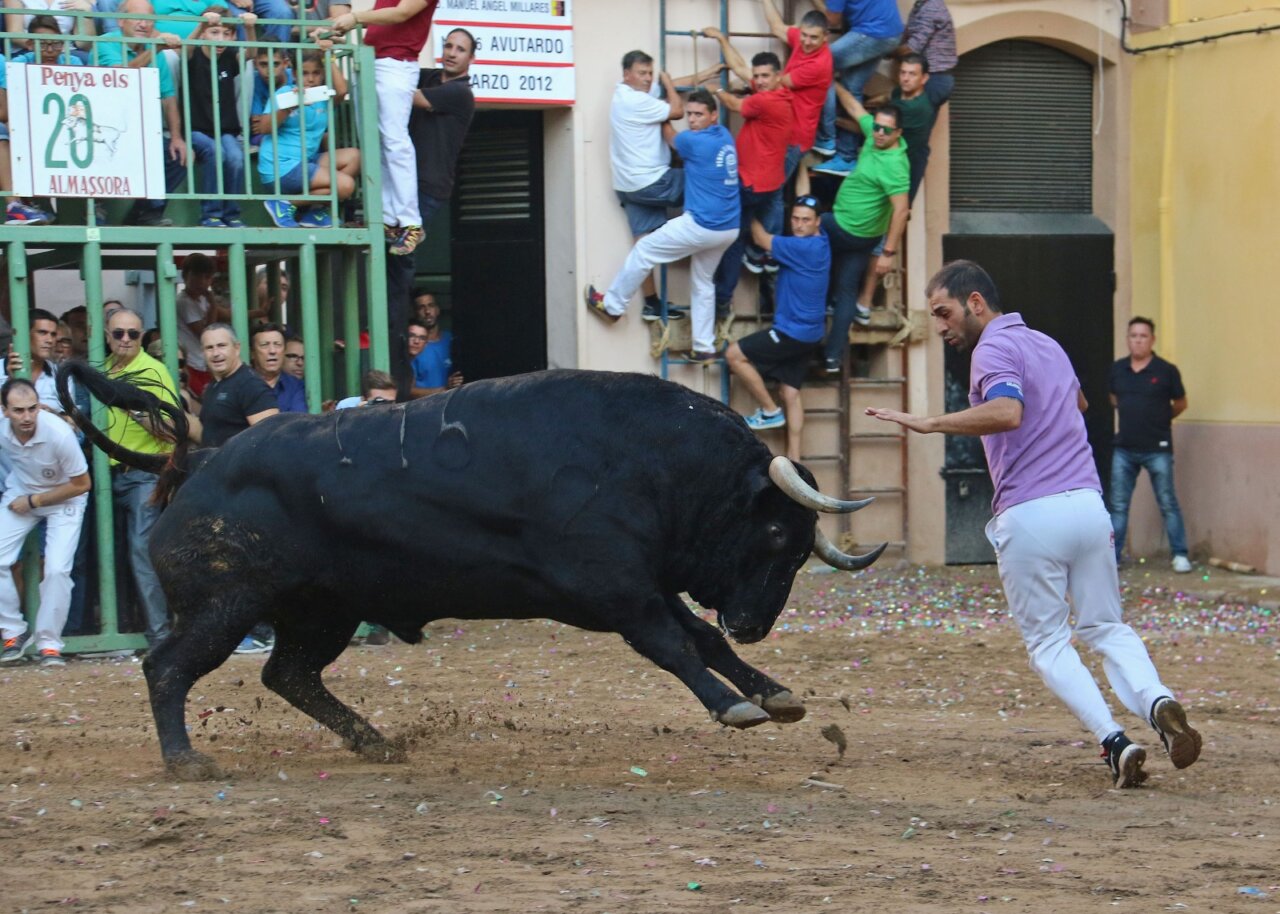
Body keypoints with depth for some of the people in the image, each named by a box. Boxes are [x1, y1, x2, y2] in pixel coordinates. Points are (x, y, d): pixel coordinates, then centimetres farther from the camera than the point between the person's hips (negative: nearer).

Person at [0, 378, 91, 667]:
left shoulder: (59, 434, -33)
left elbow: (82, 484, -19)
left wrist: (33, 501, -17)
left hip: (64, 500, -3)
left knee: (57, 569, -16)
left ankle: (49, 643, -2)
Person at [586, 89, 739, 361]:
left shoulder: (695, 142, -15)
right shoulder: (724, 137, 8)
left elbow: (671, 138, 7)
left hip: (701, 225, -9)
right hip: (728, 229, 9)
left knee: (644, 250, 6)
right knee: (703, 283, 20)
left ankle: (613, 305, 18)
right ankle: (704, 347, 20)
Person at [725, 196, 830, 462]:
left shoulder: (803, 248, -21)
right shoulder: (820, 242, 5)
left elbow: (761, 239, -12)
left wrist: (752, 216, 3)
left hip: (792, 331, -9)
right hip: (808, 333, 9)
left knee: (735, 355, -3)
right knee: (790, 392, 8)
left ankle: (770, 411, 4)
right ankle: (793, 458, 4)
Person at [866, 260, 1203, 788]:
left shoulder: (995, 349, -7)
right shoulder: (1047, 344, 21)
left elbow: (1007, 412, -27)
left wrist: (931, 423, -26)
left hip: (1030, 516, -7)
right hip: (1087, 504, 7)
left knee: (1048, 643, 5)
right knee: (1106, 629, 15)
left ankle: (1114, 741, -12)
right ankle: (1157, 702, -14)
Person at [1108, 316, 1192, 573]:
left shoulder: (1166, 371, -8)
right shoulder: (1118, 370, 3)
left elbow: (1180, 403, 6)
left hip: (1157, 449, -4)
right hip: (1124, 449, 4)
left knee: (1168, 504, 1)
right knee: (1118, 505, 7)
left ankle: (1180, 556, 7)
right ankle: (1112, 556, 12)